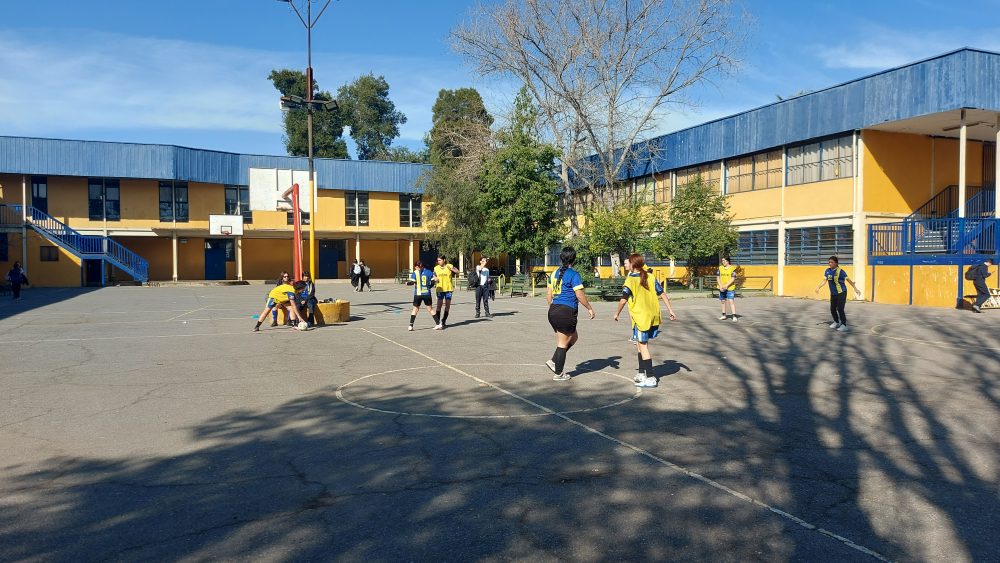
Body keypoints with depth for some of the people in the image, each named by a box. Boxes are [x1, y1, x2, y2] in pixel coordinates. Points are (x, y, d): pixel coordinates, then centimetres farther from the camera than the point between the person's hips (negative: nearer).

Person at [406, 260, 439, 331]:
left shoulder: (415, 273, -3)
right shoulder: (429, 272, 5)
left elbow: (412, 282, -10)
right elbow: (433, 282, 3)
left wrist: (407, 283, 10)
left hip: (418, 293, -2)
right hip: (427, 293, 2)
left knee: (415, 309, 7)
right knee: (430, 309, 12)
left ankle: (411, 326, 2)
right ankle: (438, 323, 11)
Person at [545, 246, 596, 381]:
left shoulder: (554, 274, 12)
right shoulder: (574, 274, -9)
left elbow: (549, 295, 15)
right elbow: (580, 295, -13)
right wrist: (590, 308, -2)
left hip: (553, 311, 8)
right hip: (567, 312, -8)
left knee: (573, 337, 22)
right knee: (563, 343, 3)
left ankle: (553, 361, 16)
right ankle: (558, 373, 10)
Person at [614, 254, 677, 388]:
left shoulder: (630, 280, -10)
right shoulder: (650, 277, 6)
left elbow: (623, 300, -10)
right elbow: (662, 294, 3)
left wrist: (617, 313, 5)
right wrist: (670, 310, 8)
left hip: (641, 317, -7)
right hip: (653, 316, 7)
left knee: (643, 346, -1)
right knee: (640, 343, 20)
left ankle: (650, 378, -4)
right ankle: (641, 372, 28)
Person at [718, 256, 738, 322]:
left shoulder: (732, 268, -6)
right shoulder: (720, 268, 7)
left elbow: (733, 279, -11)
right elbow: (718, 278, 6)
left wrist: (726, 285, -21)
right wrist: (720, 286, -8)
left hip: (730, 288, -5)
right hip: (722, 288, 5)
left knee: (731, 301, -12)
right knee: (723, 301, 12)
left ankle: (734, 316, -12)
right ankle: (724, 315, 25)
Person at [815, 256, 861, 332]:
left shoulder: (840, 271, -16)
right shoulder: (827, 271, 0)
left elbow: (848, 280, -11)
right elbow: (824, 280, 3)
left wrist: (855, 289, -11)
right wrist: (818, 287, -12)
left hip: (841, 293, -6)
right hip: (833, 293, 6)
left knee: (840, 309, -11)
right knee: (832, 309, 14)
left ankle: (844, 325, -2)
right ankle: (836, 322, 36)